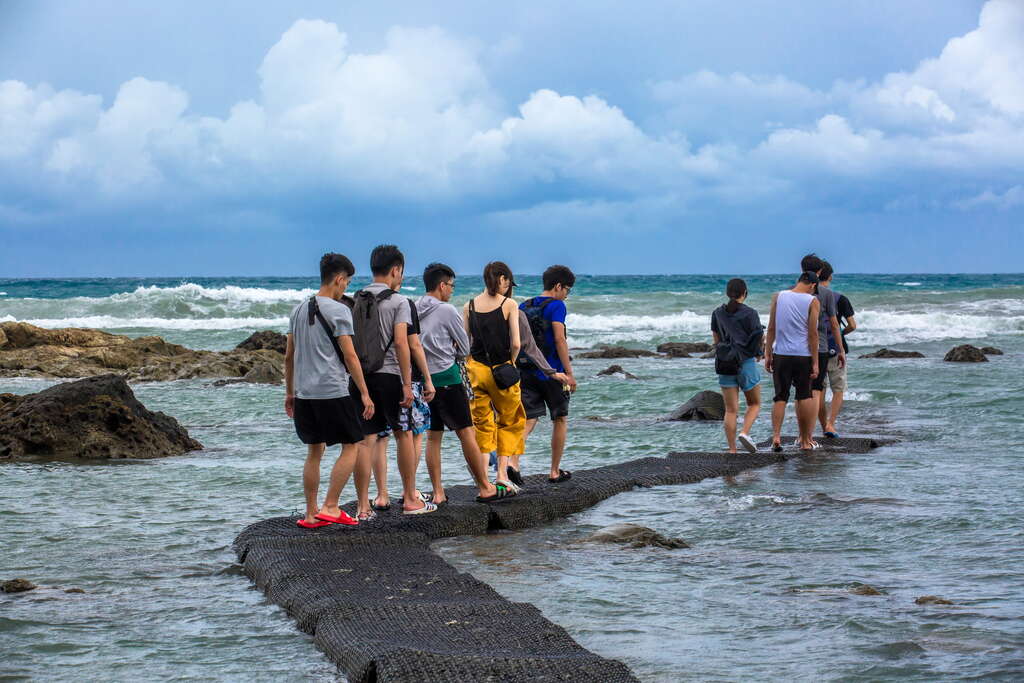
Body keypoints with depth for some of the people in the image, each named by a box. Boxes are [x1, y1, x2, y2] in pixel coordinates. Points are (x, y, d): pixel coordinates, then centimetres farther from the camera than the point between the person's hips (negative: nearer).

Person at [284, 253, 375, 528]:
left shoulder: (299, 310, 13)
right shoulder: (338, 310, -8)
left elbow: (289, 356, 16)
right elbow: (349, 355, -11)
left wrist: (290, 392, 23)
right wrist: (364, 394, -7)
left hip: (305, 393, 7)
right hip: (333, 392, -7)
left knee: (314, 451, 13)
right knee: (351, 446, 3)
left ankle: (311, 514, 13)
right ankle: (330, 507, -4)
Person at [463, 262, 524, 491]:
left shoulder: (469, 306, 3)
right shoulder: (509, 304, -7)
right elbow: (516, 344, -12)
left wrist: (469, 367, 13)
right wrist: (509, 364, 4)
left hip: (476, 369, 3)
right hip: (501, 372, -3)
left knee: (482, 423, 12)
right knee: (510, 420, 14)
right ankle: (502, 472, 5)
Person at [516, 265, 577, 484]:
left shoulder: (524, 307, 11)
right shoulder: (556, 306, -9)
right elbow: (559, 339, -15)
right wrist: (569, 373, -13)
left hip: (527, 373, 5)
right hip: (551, 372, -5)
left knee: (528, 419, 1)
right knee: (560, 420, 12)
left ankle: (512, 463, -22)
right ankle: (554, 471, 18)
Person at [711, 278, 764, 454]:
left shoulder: (718, 313, 5)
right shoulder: (750, 313, -7)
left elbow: (716, 339, 10)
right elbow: (760, 338, -5)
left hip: (725, 364, 3)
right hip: (746, 362, -3)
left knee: (731, 409, 5)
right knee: (754, 404, 13)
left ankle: (732, 449, -1)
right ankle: (745, 432, -11)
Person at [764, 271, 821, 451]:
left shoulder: (778, 296, 3)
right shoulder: (812, 302, -5)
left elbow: (771, 328, 3)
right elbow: (813, 333, -6)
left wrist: (767, 354, 8)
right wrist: (815, 362, -3)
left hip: (781, 355, 2)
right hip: (803, 355, -2)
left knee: (780, 397, 6)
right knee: (804, 396, 9)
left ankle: (776, 435, -9)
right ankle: (805, 440, 15)